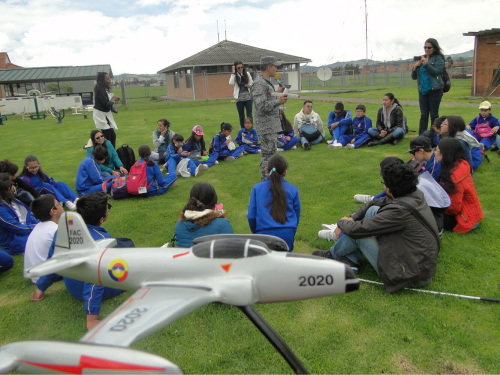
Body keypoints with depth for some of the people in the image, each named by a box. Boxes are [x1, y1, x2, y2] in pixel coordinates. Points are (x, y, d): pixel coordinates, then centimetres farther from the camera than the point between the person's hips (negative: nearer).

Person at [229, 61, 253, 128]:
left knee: (249, 114, -2)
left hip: (248, 97, 1)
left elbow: (252, 83, 13)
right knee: (241, 115, 7)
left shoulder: (247, 74, 4)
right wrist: (233, 72, -17)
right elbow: (231, 83, -20)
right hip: (239, 98, -1)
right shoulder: (234, 75, -1)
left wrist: (250, 85, -10)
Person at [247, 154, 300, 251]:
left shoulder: (257, 189, 4)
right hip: (287, 234, 1)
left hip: (265, 234, -1)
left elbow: (251, 216, 4)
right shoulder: (293, 190, 6)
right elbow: (297, 215, 14)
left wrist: (256, 233, 20)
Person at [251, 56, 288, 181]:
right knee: (268, 155, -6)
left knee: (271, 153, 18)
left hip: (271, 126, 11)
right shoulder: (259, 84, -18)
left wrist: (277, 93, 17)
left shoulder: (266, 82, 14)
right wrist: (278, 101, -25)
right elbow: (261, 106, -25)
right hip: (266, 127, -11)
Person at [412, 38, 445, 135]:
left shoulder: (438, 58, 0)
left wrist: (426, 63, -21)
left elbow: (436, 72, -15)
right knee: (423, 115, 5)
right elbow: (413, 77, 12)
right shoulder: (421, 58, 12)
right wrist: (415, 67, -6)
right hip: (422, 90, 4)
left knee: (434, 114, 0)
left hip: (435, 90, -4)